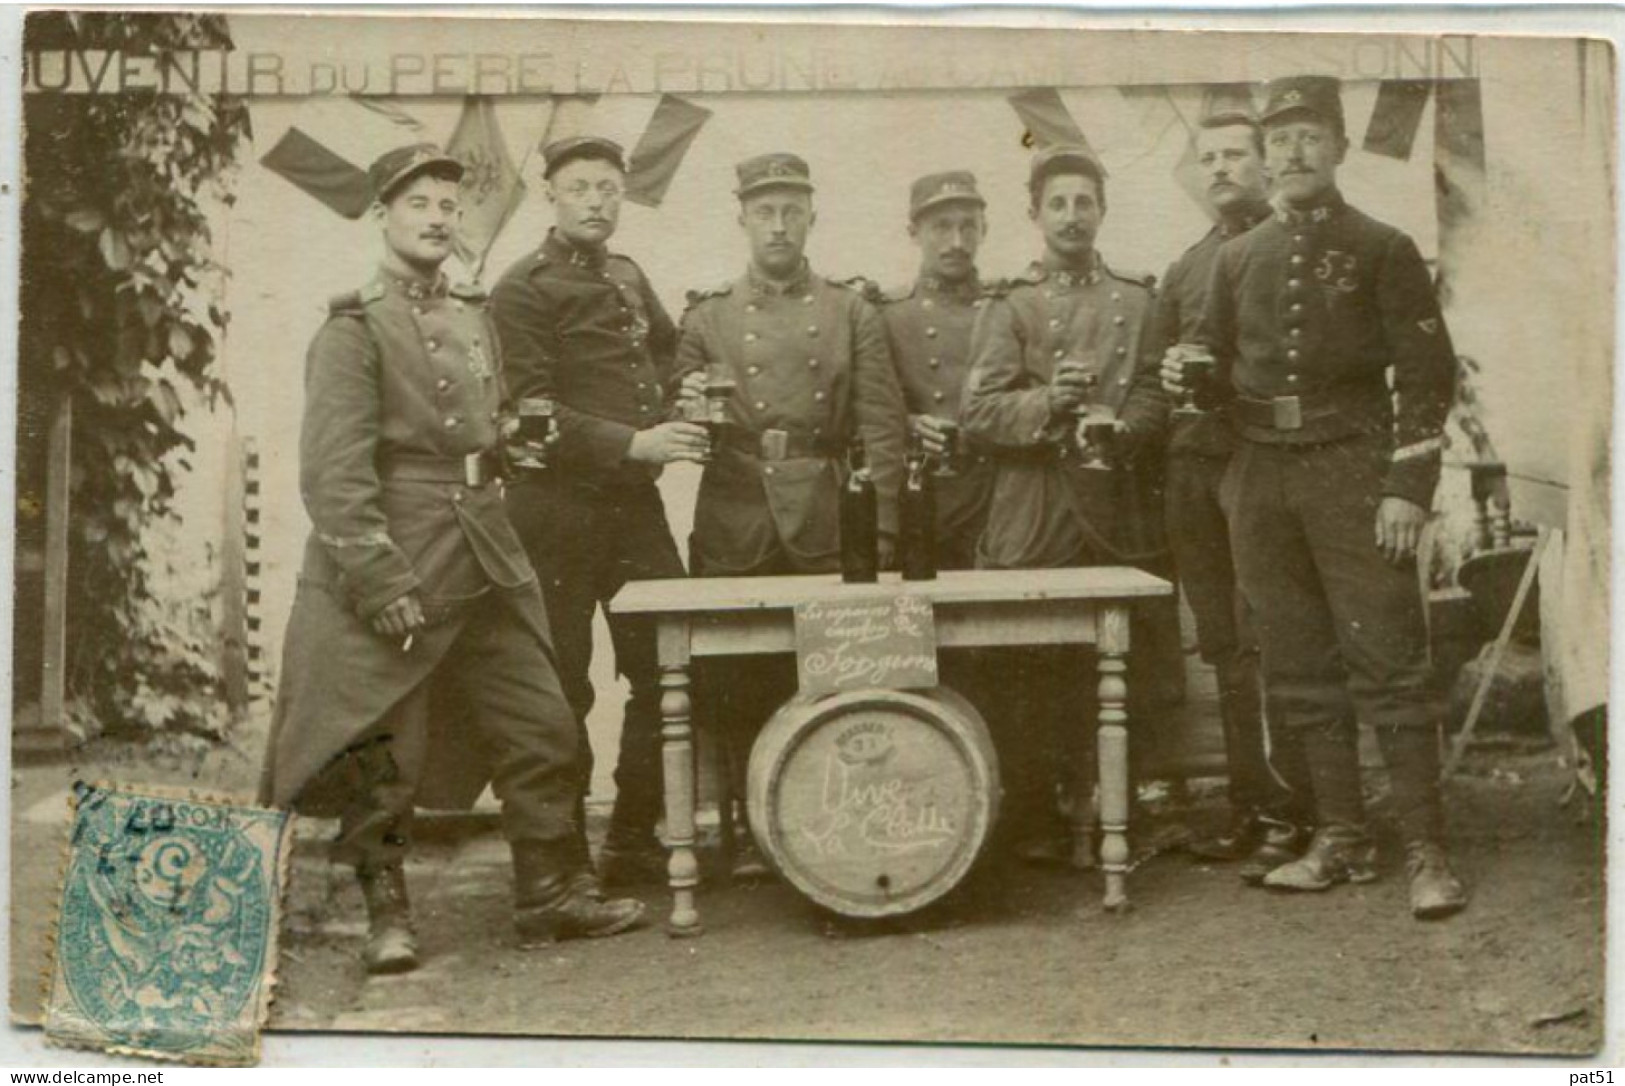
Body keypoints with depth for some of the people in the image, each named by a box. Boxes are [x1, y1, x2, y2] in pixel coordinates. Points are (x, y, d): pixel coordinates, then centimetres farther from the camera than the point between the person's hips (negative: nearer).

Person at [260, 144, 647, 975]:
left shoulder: (474, 319, 14)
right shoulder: (353, 330, -8)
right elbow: (333, 474, -15)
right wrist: (379, 581, -21)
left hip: (486, 569, 7)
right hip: (391, 568, -7)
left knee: (543, 731, 8)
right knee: (378, 753, 2)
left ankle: (551, 895, 20)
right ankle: (387, 915, 18)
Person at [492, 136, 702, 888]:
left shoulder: (630, 279, 15)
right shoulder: (523, 289, -7)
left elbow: (667, 349, 35)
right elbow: (530, 411, -15)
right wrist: (631, 442, -21)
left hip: (636, 502, 7)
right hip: (558, 509, -7)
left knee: (668, 667, 6)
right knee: (561, 688, 1)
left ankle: (635, 839, 18)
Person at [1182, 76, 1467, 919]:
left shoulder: (1383, 250, 1)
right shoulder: (1237, 258, 13)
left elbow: (1427, 373, -3)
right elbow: (1217, 365, 21)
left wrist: (1408, 486, -12)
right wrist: (1185, 375, -3)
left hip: (1353, 472, -4)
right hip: (1262, 478, 5)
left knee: (1386, 658, -6)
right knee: (1299, 667, 7)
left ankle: (1425, 851, -1)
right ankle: (1341, 838, 17)